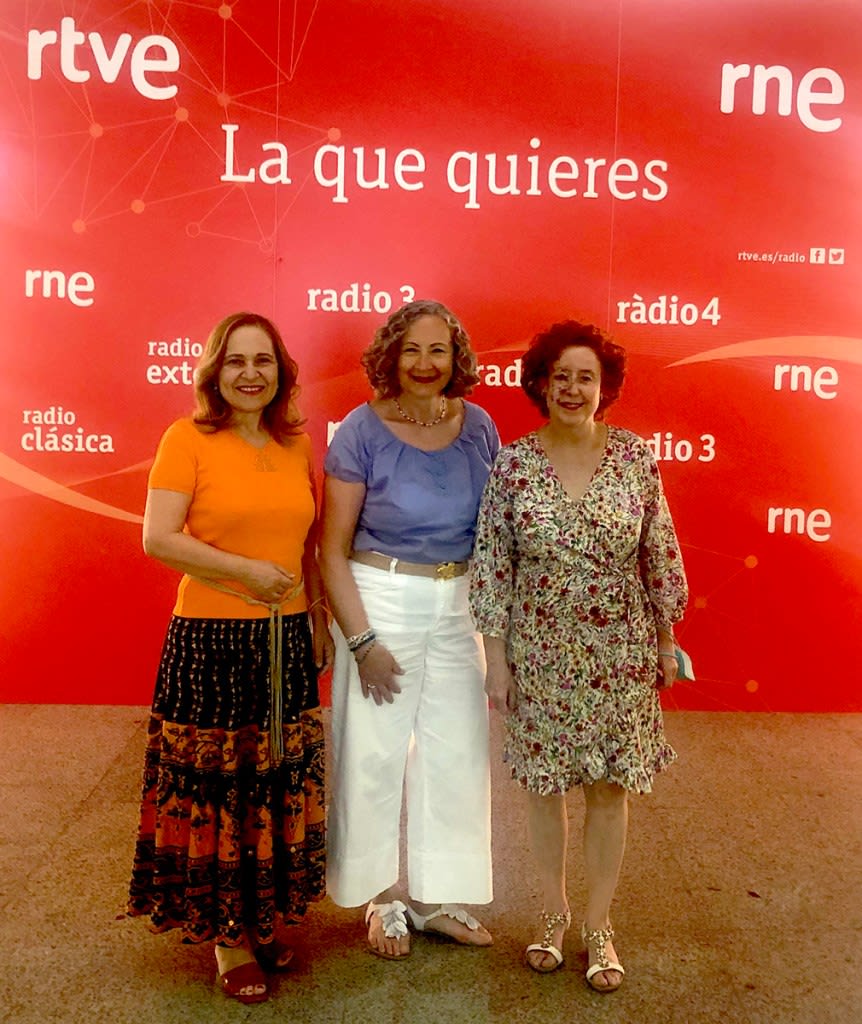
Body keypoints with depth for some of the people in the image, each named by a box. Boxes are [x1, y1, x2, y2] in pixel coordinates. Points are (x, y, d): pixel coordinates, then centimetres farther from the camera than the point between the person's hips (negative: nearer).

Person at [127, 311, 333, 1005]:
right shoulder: (188, 439, -5)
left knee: (281, 782, 13)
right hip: (210, 638, -4)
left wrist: (321, 622, 16)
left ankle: (269, 913, 34)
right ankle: (227, 932, 25)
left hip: (286, 639, 5)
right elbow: (158, 538, -12)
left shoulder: (299, 443, 9)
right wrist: (247, 570, -16)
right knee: (215, 787, 5)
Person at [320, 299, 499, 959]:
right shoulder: (363, 430, -11)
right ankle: (383, 897, 32)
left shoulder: (478, 427, 0)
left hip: (460, 606, 4)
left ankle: (438, 896, 34)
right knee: (375, 754, 8)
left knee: (457, 753, 13)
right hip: (381, 601, -4)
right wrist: (361, 640, -15)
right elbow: (333, 550, -11)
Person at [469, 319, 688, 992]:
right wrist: (496, 660, -5)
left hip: (620, 653, 1)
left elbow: (661, 556, 2)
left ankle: (599, 926, 31)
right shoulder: (513, 463, -7)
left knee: (610, 788, 11)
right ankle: (554, 915, 35)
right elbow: (492, 565, -5)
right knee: (546, 784, 13)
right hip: (541, 653, 0)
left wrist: (666, 643, 5)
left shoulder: (634, 457, -5)